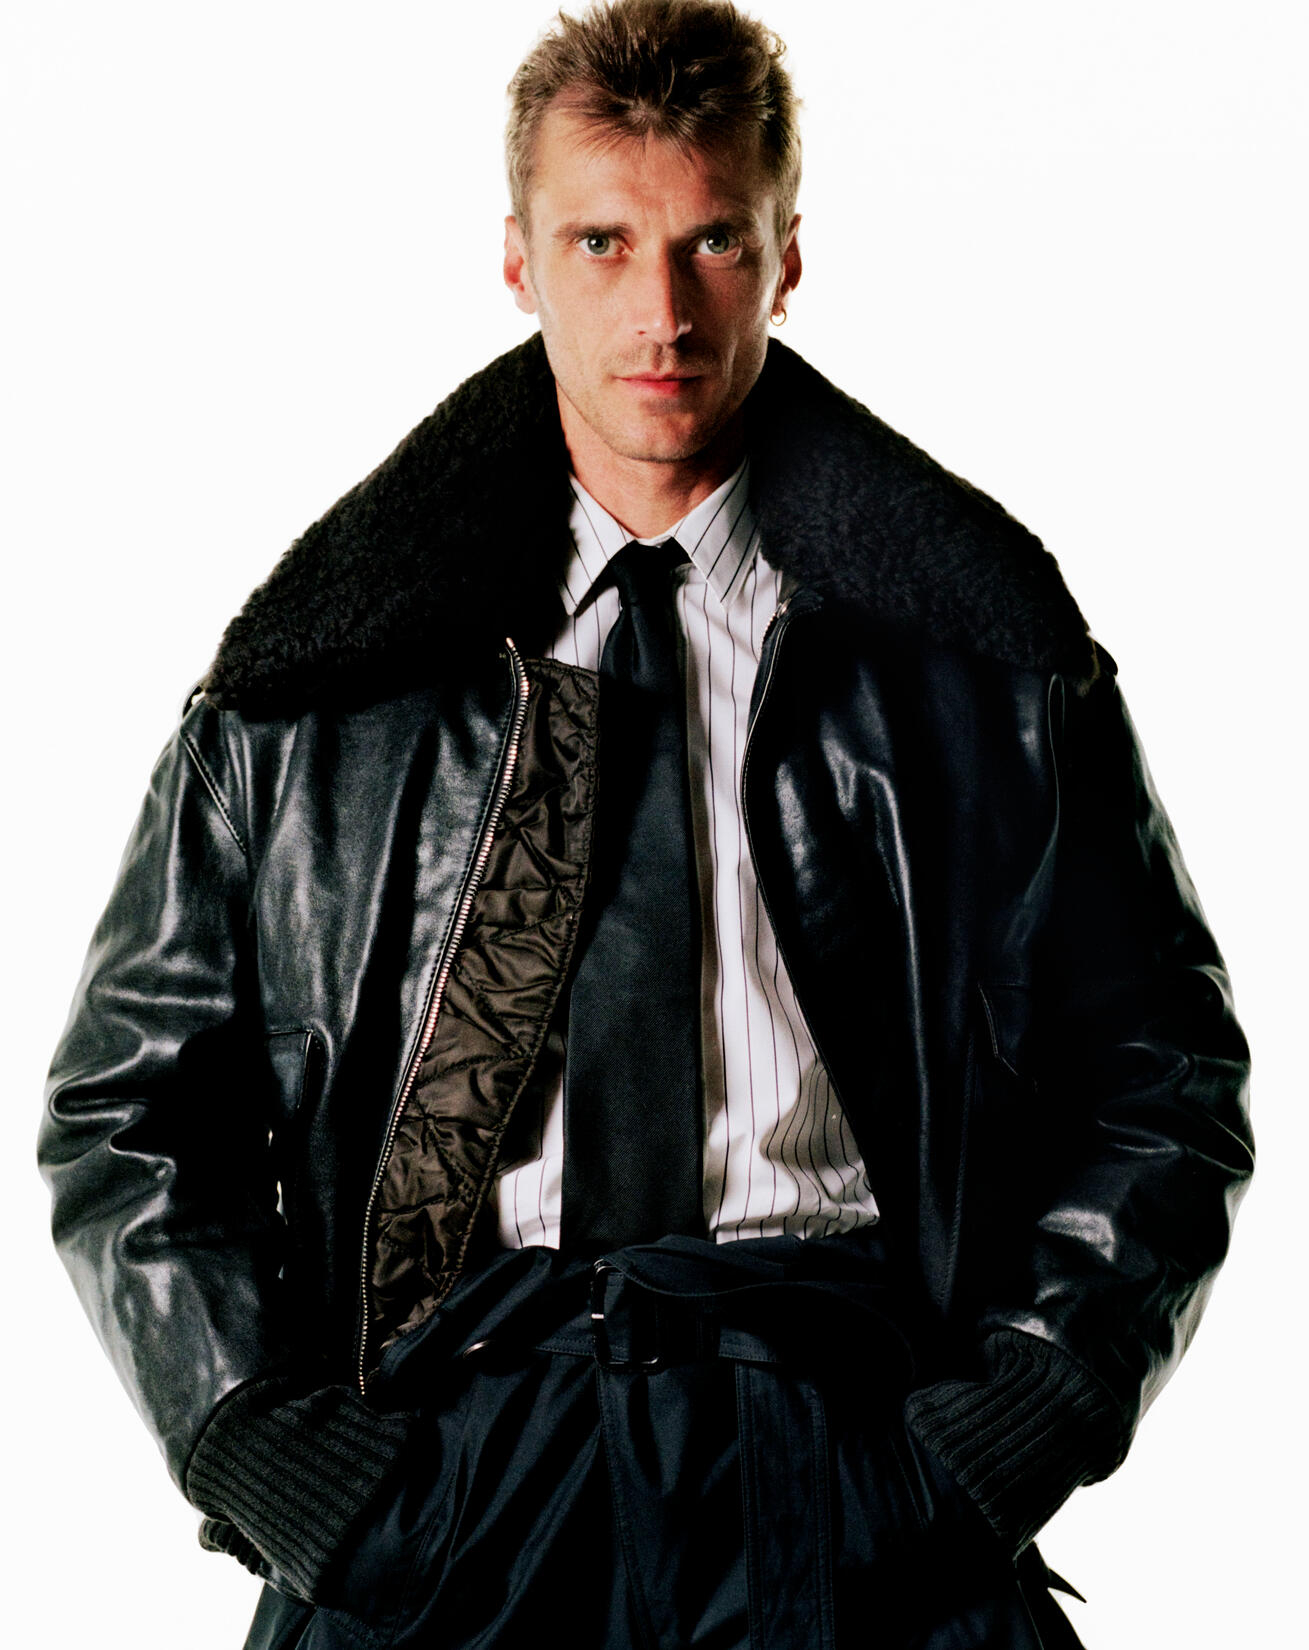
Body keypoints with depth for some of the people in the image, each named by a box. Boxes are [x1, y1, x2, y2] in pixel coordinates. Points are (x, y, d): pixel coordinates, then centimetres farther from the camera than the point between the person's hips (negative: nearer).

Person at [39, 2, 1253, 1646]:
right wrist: (265, 1445, -2)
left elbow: (1163, 1076, 12)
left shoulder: (967, 642, 10)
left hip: (840, 1435, 0)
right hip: (442, 1433, 0)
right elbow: (129, 1101, 13)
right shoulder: (325, 669, 11)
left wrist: (1008, 1429, -1)